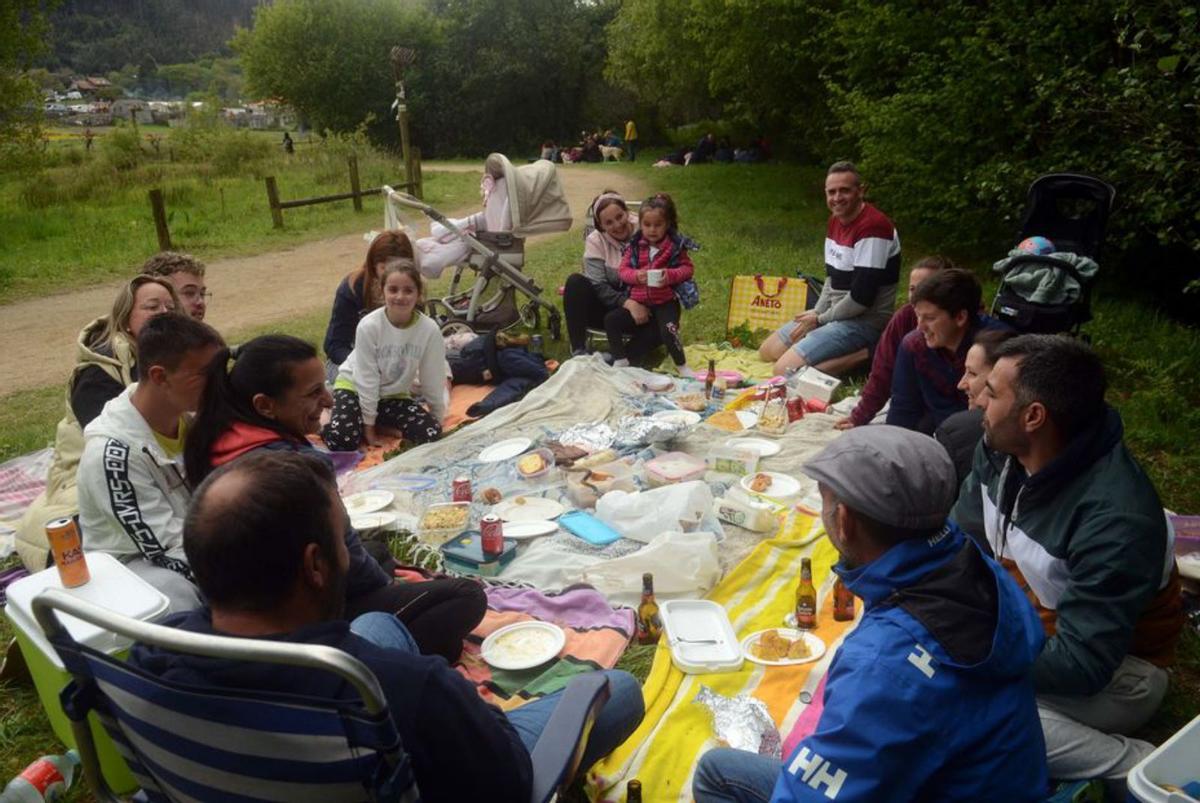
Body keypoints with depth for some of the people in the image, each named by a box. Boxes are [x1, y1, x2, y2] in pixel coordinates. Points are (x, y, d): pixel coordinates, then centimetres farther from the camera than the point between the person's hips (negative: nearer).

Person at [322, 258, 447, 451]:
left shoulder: (430, 330, -21)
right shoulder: (369, 326, -25)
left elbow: (433, 381, -10)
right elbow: (366, 380, -18)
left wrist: (437, 421, -2)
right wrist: (369, 426, -14)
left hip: (394, 395, 3)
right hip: (355, 386, -3)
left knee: (430, 433, -19)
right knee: (341, 441, -26)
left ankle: (380, 422, 4)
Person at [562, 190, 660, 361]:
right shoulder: (595, 241, -5)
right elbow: (598, 286, -14)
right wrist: (627, 302, -30)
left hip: (641, 307, -1)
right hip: (608, 306, 1)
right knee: (575, 281, -25)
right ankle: (578, 352, -26)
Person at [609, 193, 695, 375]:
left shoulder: (675, 245, -1)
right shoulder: (635, 246, 5)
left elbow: (688, 268, -3)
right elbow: (623, 270, 1)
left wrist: (670, 275, -22)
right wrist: (636, 276, -21)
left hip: (665, 302, -3)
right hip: (638, 301, 4)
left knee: (668, 329, -28)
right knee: (611, 320, -10)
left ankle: (682, 365, -4)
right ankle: (620, 361, 3)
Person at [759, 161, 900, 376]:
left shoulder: (872, 227, -23)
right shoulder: (835, 220, 7)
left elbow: (861, 298, -24)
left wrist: (820, 319, -11)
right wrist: (817, 311, 2)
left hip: (865, 320, -10)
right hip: (834, 311, 10)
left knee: (785, 369, -22)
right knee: (767, 351, 14)